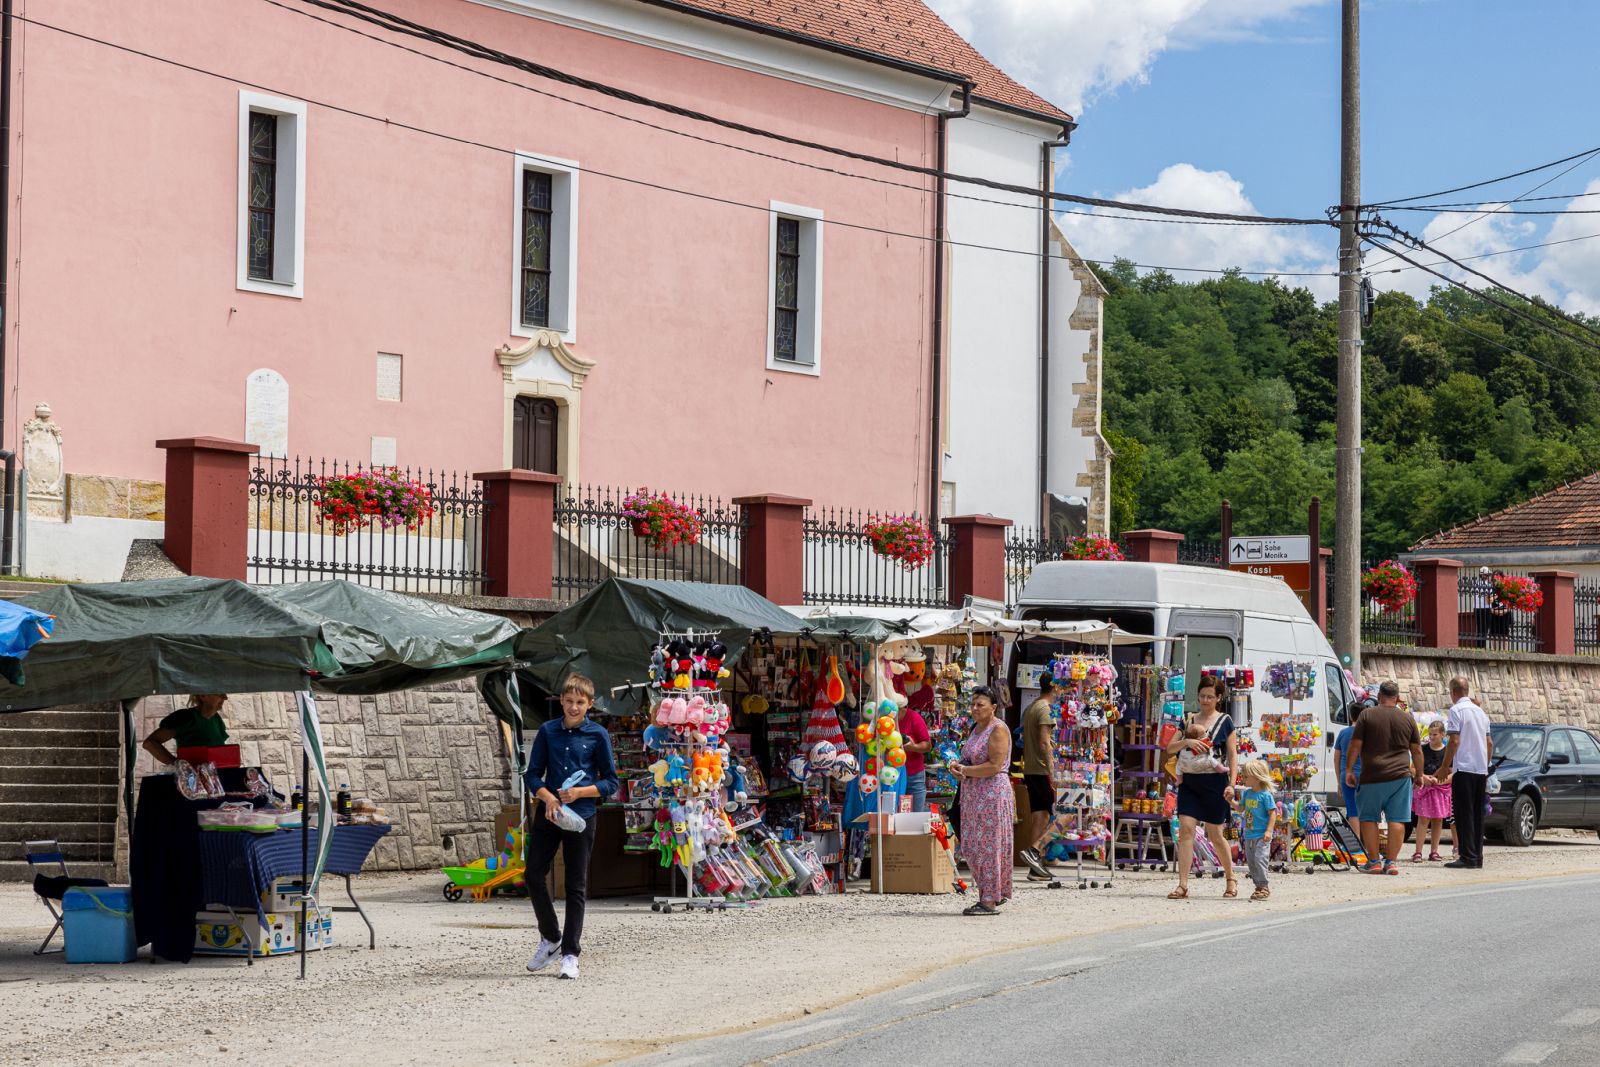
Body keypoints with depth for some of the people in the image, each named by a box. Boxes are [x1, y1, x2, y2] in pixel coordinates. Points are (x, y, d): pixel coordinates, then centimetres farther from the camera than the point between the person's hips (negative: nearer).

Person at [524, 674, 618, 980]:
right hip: (547, 813, 3)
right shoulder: (548, 731, 5)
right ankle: (550, 938, 19)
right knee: (533, 875, -1)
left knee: (576, 886, 1)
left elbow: (610, 782, 1)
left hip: (581, 816, -3)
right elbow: (533, 774, 7)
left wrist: (579, 792, -14)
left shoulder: (598, 735, -1)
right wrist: (548, 798, -12)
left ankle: (570, 953, 6)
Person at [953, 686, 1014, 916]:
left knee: (988, 847, -7)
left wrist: (965, 771, -12)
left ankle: (990, 901, -5)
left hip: (992, 794, -9)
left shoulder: (998, 729, -11)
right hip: (973, 796, 9)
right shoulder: (977, 728, 17)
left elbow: (994, 766, -19)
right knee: (973, 848, 10)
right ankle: (995, 893, 20)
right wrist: (960, 769, 5)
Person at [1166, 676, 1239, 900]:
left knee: (1215, 835, 6)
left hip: (1214, 783, -3)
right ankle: (1183, 885, -12)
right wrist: (1186, 741, -14)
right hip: (1189, 782, 3)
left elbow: (1233, 756, 0)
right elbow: (1170, 749, 6)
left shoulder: (1225, 722, 2)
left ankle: (1231, 879, 27)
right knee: (1186, 828, -10)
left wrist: (1231, 784, -10)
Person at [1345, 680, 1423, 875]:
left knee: (1368, 818, 9)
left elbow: (1355, 745, -2)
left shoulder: (1367, 715, 0)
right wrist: (1419, 774, 22)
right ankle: (1391, 862, -1)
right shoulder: (1407, 718, 7)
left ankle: (1374, 861, 7)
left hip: (1372, 776, -1)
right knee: (1397, 820, 2)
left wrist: (1349, 770, 6)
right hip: (1400, 776, 1)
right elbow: (1417, 751, 11)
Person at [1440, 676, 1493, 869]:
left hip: (1464, 768, -7)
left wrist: (1445, 766, -8)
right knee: (1477, 815, 10)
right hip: (1481, 770, 7)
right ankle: (1477, 857, 10)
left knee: (1464, 815, -7)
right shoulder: (1480, 712, 16)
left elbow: (1454, 741, -14)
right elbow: (1490, 743, 17)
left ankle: (1467, 858, -11)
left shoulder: (1456, 710, -7)